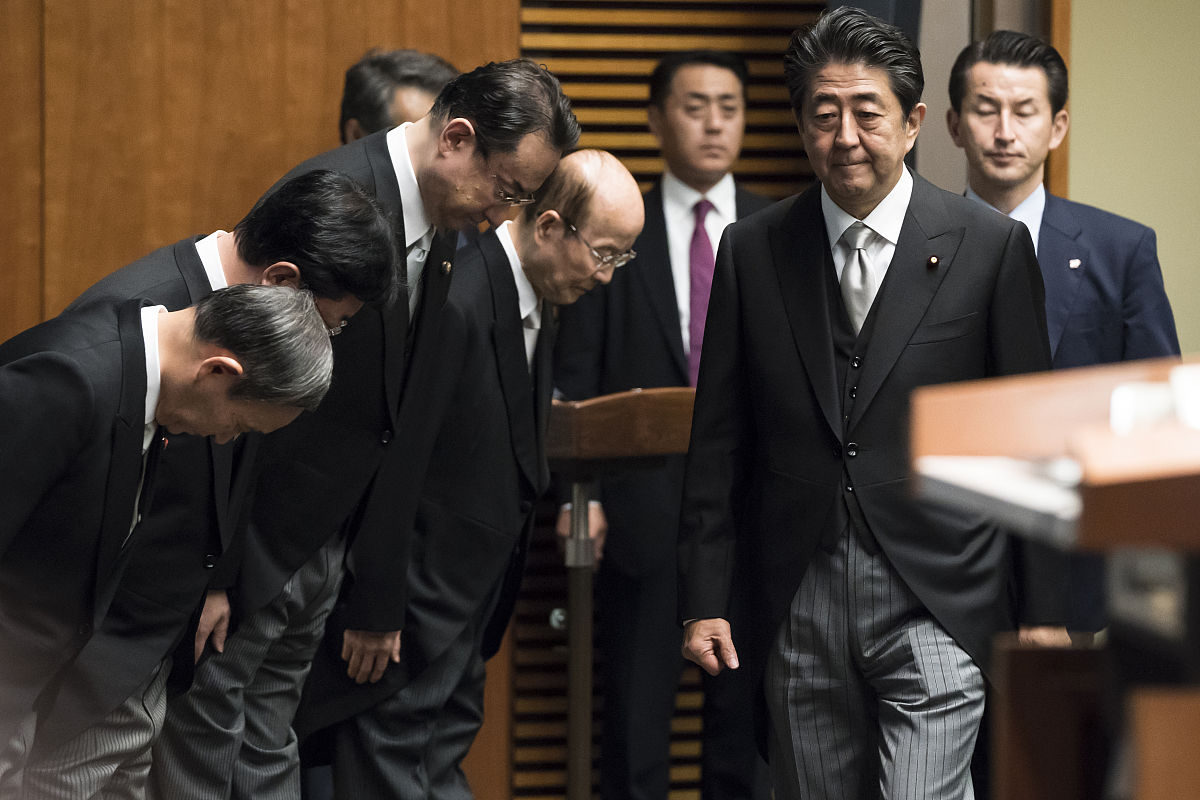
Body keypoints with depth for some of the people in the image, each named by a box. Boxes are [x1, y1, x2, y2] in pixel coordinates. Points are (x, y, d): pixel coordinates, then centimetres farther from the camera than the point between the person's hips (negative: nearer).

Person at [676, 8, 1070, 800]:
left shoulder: (991, 246, 0)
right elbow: (718, 442, 10)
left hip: (937, 606, -3)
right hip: (799, 609, 3)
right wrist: (705, 600, 4)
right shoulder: (753, 251, 7)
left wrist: (1041, 611, 1)